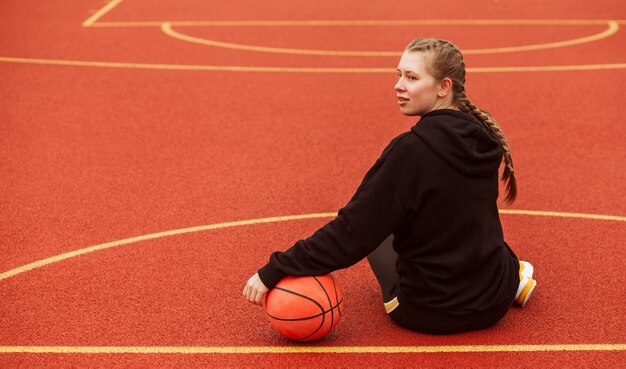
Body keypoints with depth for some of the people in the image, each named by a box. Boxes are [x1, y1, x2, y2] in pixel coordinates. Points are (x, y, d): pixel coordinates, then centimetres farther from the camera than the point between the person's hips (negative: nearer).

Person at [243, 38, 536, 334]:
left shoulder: (411, 149, -23)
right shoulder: (482, 135, -2)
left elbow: (353, 231, -21)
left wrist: (274, 271, -16)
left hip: (430, 314, -5)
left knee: (374, 227, 19)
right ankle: (511, 272, 18)